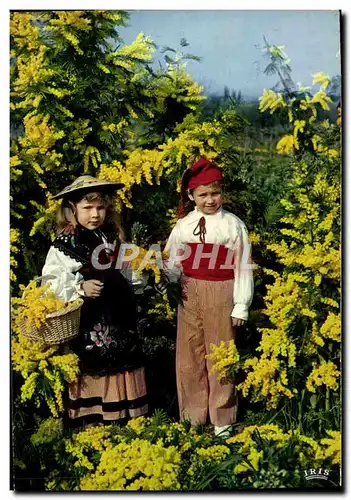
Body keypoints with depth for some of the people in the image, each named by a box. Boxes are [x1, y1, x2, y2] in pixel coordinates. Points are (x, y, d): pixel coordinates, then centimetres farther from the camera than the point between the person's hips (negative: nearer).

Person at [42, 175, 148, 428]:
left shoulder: (114, 238, 8)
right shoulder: (64, 244, -7)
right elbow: (51, 284, -9)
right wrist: (80, 288, -22)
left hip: (117, 317, 4)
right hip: (85, 322, -4)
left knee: (120, 367, 11)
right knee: (91, 371, 4)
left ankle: (125, 418, 26)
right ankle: (91, 423, 19)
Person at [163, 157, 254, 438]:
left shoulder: (233, 225, -3)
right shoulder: (183, 225, 5)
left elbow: (243, 268, -4)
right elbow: (172, 264, 9)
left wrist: (241, 306, -6)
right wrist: (164, 281, -11)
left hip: (220, 296, -3)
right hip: (189, 295, 3)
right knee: (189, 355, 9)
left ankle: (222, 419, 22)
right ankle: (192, 415, 26)